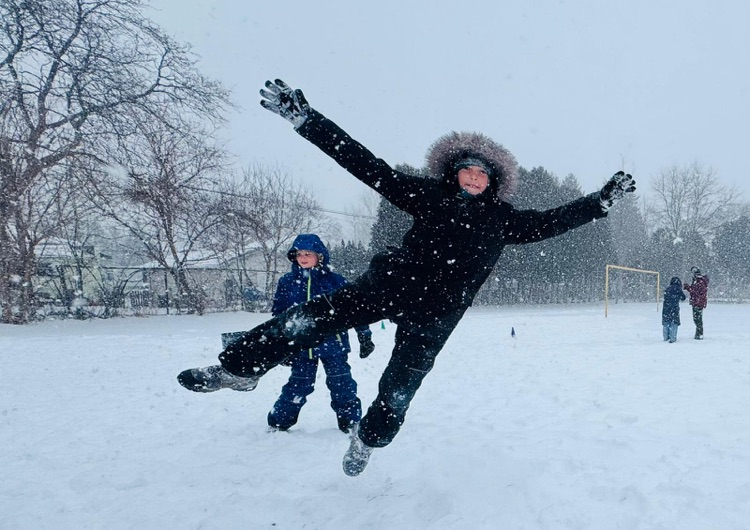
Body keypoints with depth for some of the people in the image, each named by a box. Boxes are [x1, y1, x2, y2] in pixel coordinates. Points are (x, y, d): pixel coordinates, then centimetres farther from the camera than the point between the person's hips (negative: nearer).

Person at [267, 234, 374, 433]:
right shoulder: (287, 282, 2)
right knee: (298, 385, 10)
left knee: (342, 384, 5)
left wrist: (364, 335, 1)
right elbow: (278, 315, 9)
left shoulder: (334, 280, -3)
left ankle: (351, 422, 19)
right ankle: (279, 422, 25)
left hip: (333, 344, -1)